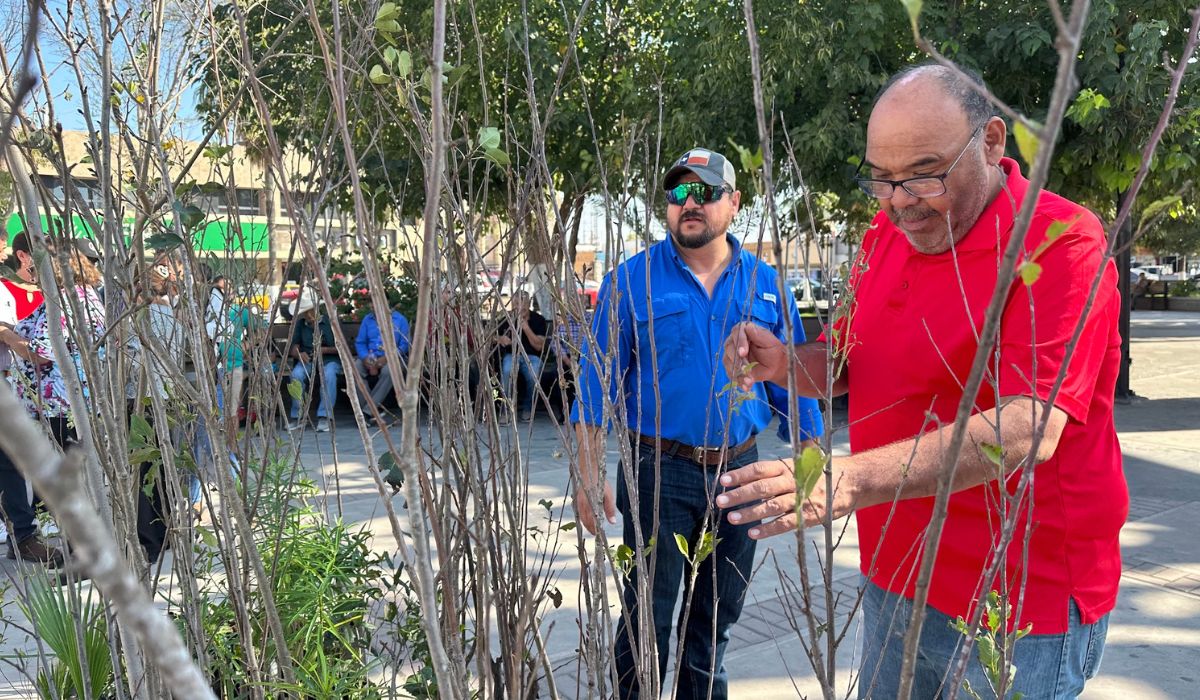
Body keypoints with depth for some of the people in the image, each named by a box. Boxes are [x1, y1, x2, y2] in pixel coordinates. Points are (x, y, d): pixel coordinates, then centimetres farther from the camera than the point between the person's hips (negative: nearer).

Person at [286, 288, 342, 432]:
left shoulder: (330, 321, 1)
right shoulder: (300, 324, 10)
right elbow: (293, 347, 7)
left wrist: (324, 350, -19)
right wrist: (299, 354, -17)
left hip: (329, 359, -2)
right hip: (307, 359, 2)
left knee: (329, 375, -37)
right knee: (296, 375, -31)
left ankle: (324, 417, -33)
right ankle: (297, 417, -21)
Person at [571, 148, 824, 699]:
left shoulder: (766, 285, 4)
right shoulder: (632, 280, -5)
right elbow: (597, 383, -6)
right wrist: (589, 476, -11)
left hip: (740, 472, 3)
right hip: (659, 473, -3)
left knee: (716, 618, 18)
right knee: (647, 622, 8)